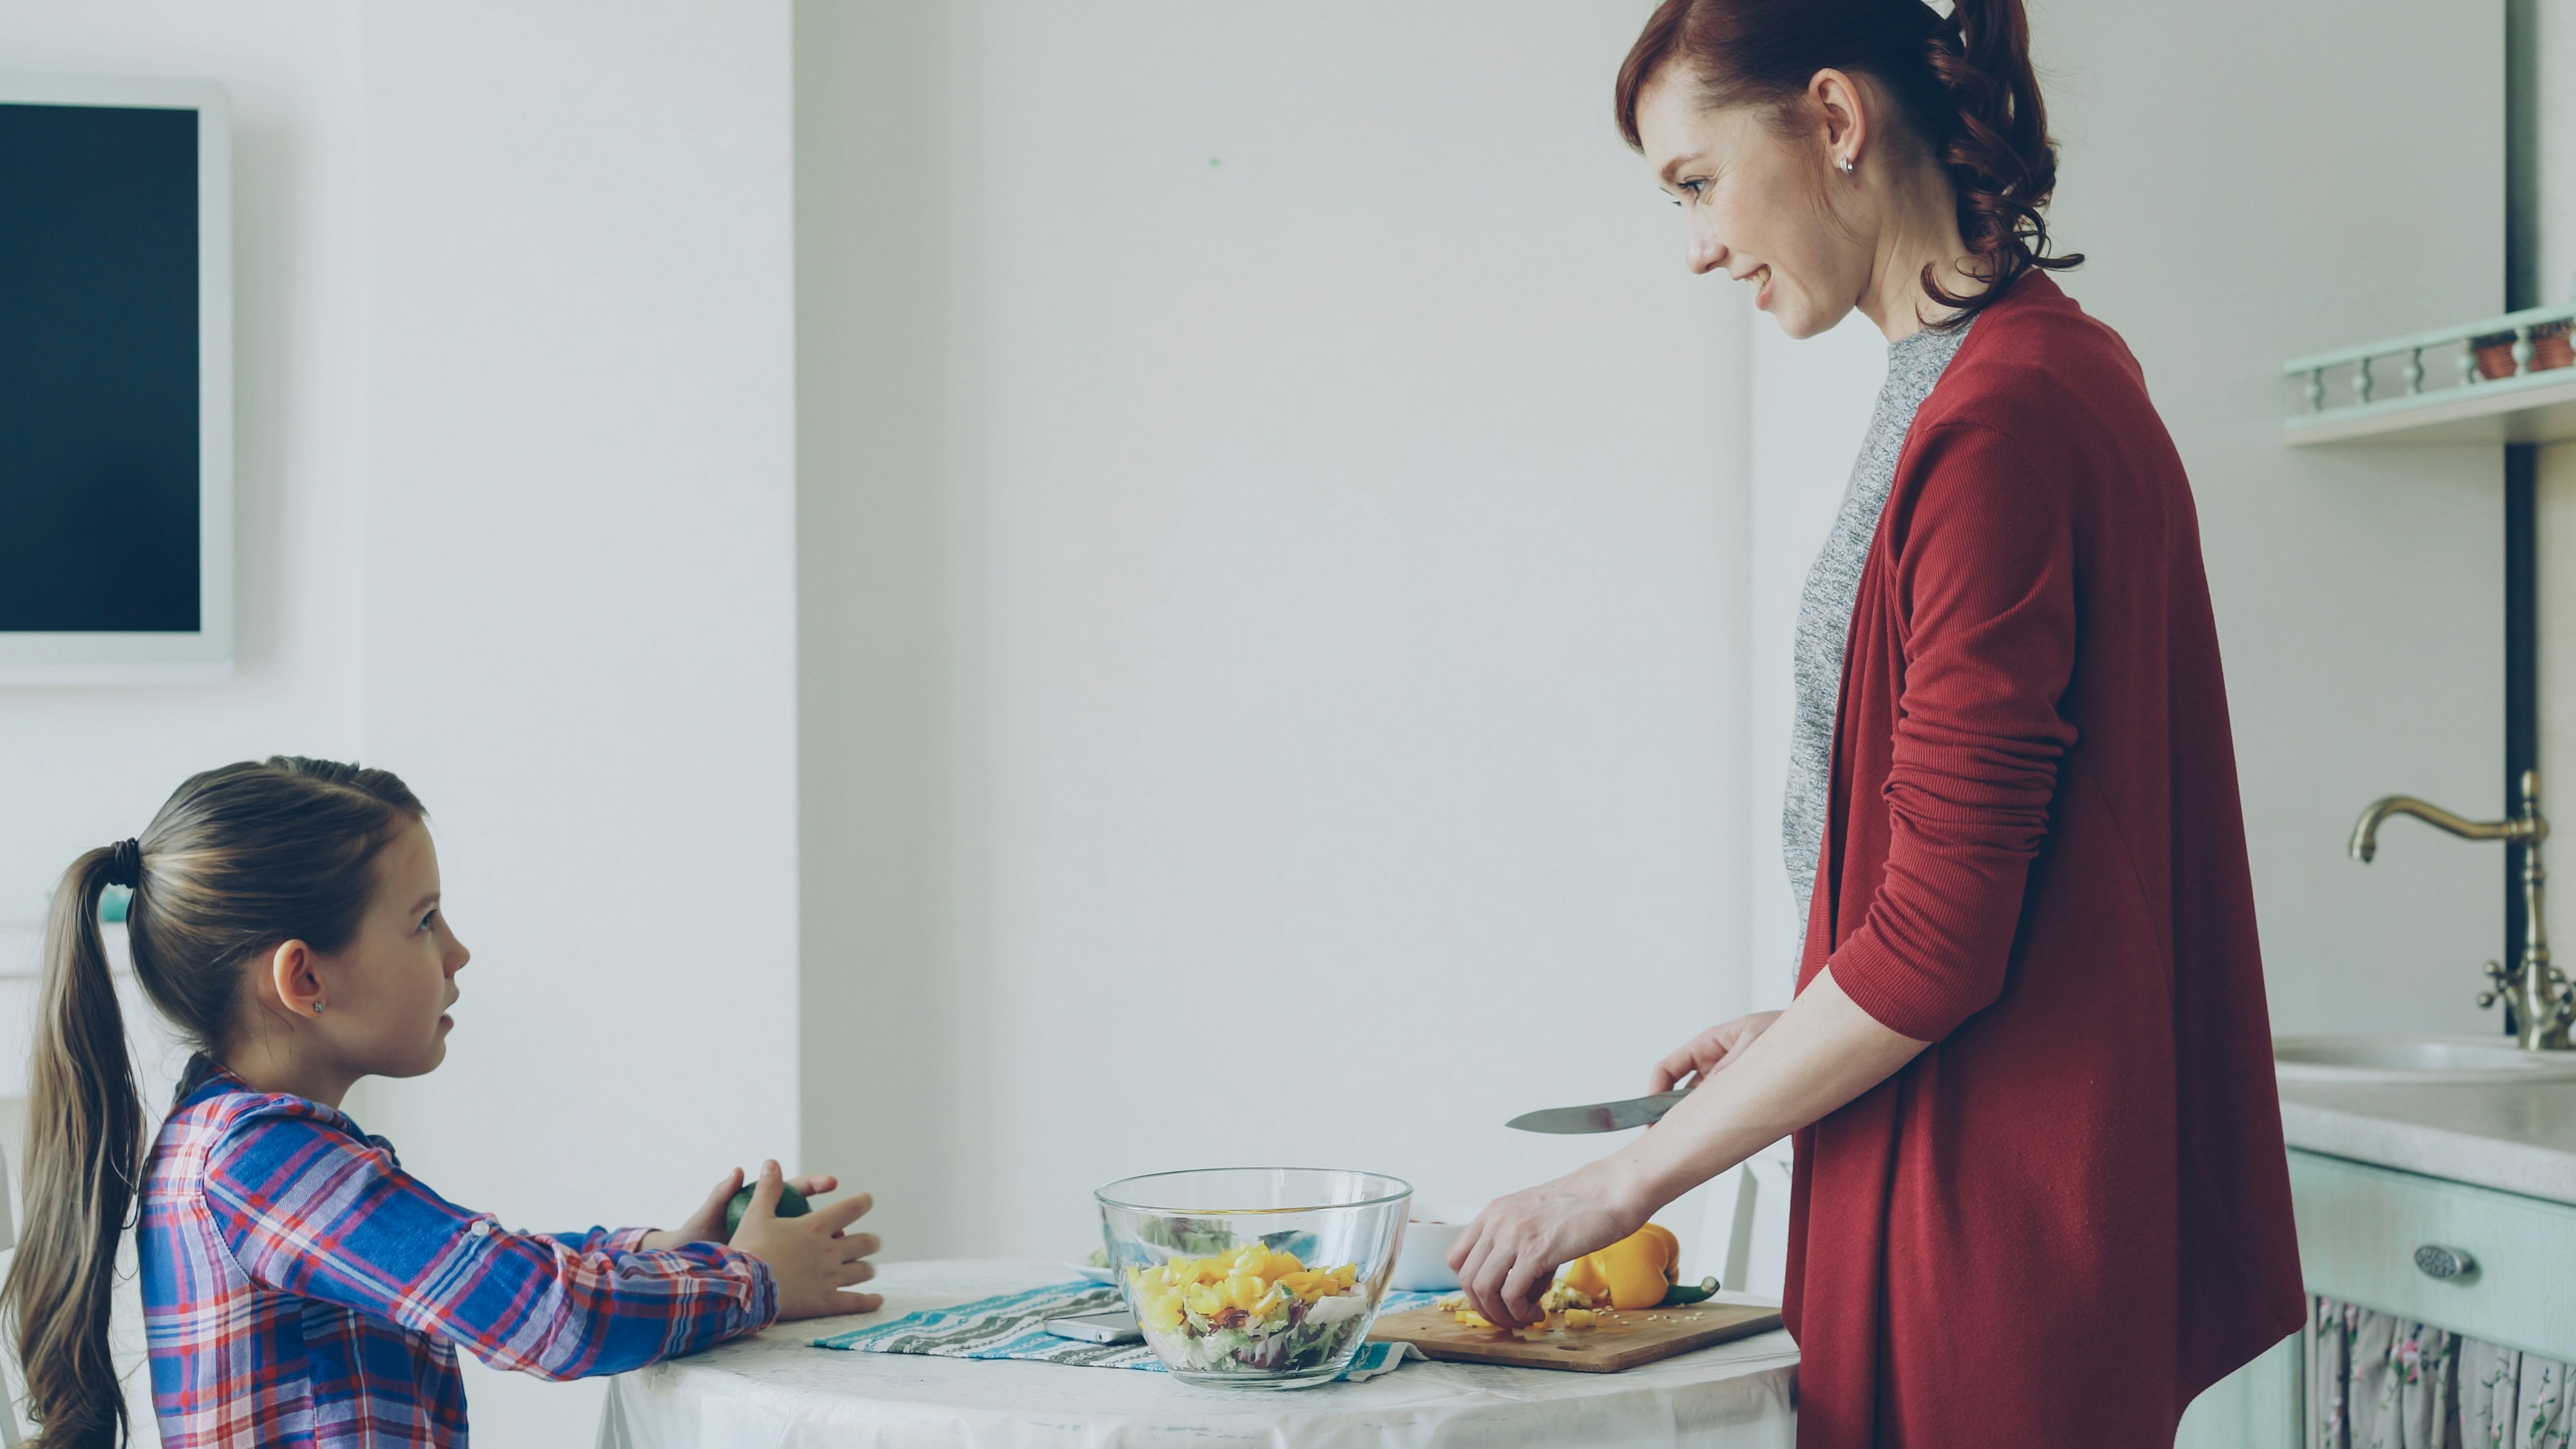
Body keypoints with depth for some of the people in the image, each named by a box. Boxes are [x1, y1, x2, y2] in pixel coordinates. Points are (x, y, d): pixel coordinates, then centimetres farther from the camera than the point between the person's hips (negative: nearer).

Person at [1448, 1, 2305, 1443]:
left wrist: (1630, 1178, -13)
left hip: (1993, 1204, -9)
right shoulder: (2057, 371, 10)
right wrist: (1795, 1036, 15)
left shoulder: (1996, 418, -20)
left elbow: (1936, 938, -21)